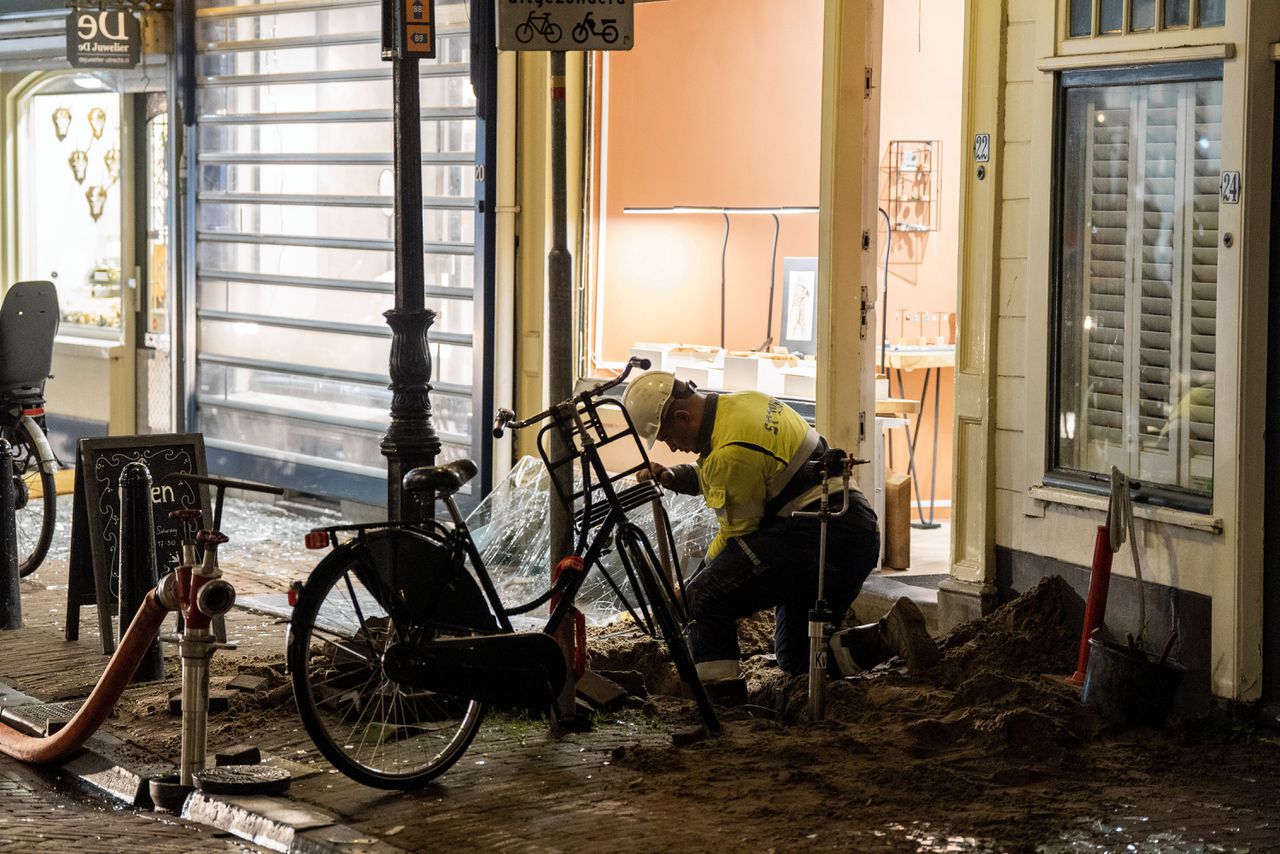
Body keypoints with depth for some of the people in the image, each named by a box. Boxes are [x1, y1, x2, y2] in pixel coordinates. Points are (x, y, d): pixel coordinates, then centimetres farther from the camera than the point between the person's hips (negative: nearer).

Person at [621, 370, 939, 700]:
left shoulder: (732, 451, -16)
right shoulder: (743, 402, 13)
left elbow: (736, 534, -7)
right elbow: (714, 478, 30)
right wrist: (675, 477, 12)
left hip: (819, 536, -11)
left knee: (704, 596, -12)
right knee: (797, 658, 19)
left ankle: (719, 697, -13)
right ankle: (888, 634, 2)